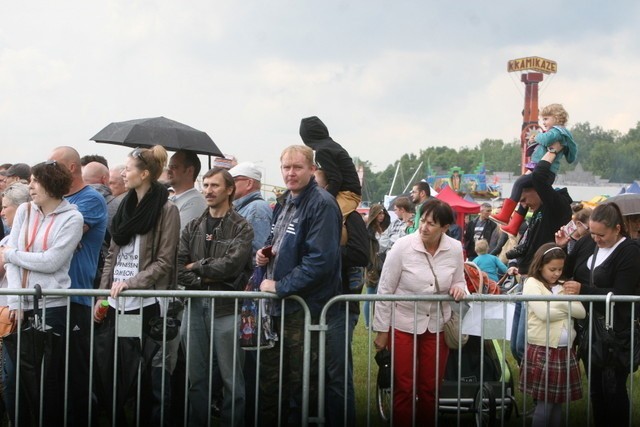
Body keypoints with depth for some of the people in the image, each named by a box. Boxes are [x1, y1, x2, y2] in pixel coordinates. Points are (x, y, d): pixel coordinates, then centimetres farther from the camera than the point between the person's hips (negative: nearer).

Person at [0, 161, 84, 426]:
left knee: (50, 376, 1)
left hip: (52, 307, -4)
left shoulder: (72, 218, -4)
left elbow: (51, 262, -12)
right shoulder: (24, 211, 9)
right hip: (23, 305, 4)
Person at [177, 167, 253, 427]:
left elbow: (232, 264, -14)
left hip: (226, 308, -4)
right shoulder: (193, 228, 13)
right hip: (195, 306, 4)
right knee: (196, 376, 9)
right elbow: (179, 267, 3)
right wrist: (205, 281, -11)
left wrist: (197, 266, -4)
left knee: (231, 376, 0)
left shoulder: (241, 228, 0)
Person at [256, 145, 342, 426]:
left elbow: (320, 261, -22)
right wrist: (265, 252, 5)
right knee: (269, 376, 15)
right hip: (277, 306, 8)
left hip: (304, 307, -8)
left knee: (299, 382, 2)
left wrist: (280, 287, -17)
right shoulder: (284, 202, 13)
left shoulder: (322, 205, -14)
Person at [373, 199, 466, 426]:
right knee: (404, 389, 5)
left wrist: (458, 288, -16)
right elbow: (385, 290, -10)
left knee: (431, 389, 11)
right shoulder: (402, 247, -16)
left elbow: (458, 282, 10)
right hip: (403, 325, -3)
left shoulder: (455, 249, -6)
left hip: (437, 327, 3)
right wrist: (382, 330, -8)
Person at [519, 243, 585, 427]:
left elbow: (581, 312, 5)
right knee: (544, 403, -5)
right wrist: (567, 307, -1)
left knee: (558, 402, 9)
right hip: (543, 351, -6)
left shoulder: (563, 286, 16)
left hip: (565, 351, 6)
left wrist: (560, 302, -8)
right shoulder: (532, 284, -3)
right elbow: (544, 313, -16)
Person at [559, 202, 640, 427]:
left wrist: (583, 290, -25)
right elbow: (567, 271, 12)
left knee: (613, 388, 0)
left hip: (614, 332, -5)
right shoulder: (587, 242, 3)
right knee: (595, 385, 13)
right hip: (588, 326, 5)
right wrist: (561, 248, -5)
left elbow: (621, 294, -19)